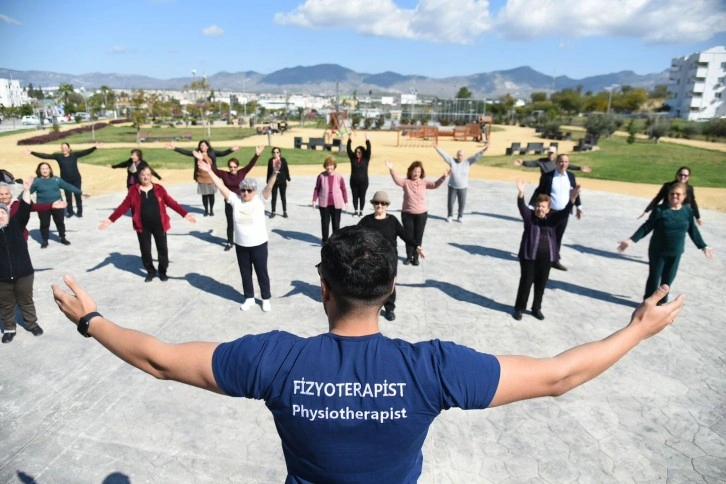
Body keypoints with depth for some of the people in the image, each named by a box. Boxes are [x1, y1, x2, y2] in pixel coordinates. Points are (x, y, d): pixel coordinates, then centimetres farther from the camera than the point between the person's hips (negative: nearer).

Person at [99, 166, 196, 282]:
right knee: (145, 250, 9)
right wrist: (110, 219, -8)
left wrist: (185, 214, -4)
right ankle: (150, 271, 28)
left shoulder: (159, 189, 0)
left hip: (159, 225, 0)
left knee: (162, 249, 7)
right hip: (142, 226, 0)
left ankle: (163, 271, 26)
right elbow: (124, 206, -1)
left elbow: (171, 202, 1)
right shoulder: (133, 190, -1)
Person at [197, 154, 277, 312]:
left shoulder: (259, 200, -8)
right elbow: (221, 186, -6)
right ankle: (249, 298, 34)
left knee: (261, 272, 10)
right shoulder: (235, 200, -2)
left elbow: (269, 187, -22)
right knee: (245, 273, 16)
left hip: (259, 244, -3)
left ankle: (266, 299, 27)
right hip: (241, 245, 3)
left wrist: (275, 172, -38)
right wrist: (209, 171, -14)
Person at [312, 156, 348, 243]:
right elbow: (317, 189, 2)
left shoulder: (339, 177, -7)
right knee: (325, 222, 8)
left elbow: (344, 190, 2)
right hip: (324, 204, 0)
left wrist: (346, 202, 5)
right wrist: (314, 200, -3)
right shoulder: (321, 176, -6)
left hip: (336, 204, 0)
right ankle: (325, 240, 21)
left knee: (336, 223, 8)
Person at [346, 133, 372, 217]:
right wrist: (349, 140, -17)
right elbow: (348, 150, -6)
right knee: (355, 196, 9)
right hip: (353, 181, 2)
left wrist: (367, 140, -25)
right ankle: (355, 210, 20)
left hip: (363, 181, -2)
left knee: (362, 196, 4)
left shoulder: (366, 159, -2)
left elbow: (368, 150, -14)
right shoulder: (353, 158, 2)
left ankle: (361, 211, 14)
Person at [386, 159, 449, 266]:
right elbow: (397, 180, -23)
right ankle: (409, 257, 24)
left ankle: (415, 257, 23)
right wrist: (391, 169, -40)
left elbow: (435, 185, -14)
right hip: (407, 214, -1)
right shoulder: (406, 182, -5)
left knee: (418, 237, 8)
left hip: (421, 214, 1)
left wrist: (443, 177, -31)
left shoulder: (424, 183, -1)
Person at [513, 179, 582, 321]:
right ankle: (519, 308, 19)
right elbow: (522, 207, -21)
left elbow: (564, 213, -13)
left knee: (541, 283, 13)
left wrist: (572, 200, -31)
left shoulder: (552, 218, 3)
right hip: (529, 255, -3)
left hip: (547, 257, 3)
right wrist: (521, 193, -40)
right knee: (526, 282, 5)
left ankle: (536, 308, 29)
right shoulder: (529, 216, -3)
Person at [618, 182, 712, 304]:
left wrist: (703, 246, 15)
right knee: (654, 277, 6)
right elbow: (646, 227, -9)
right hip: (657, 251, -3)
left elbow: (693, 230, 10)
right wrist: (632, 240, -16)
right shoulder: (659, 210, -13)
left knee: (668, 279, 14)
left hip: (675, 253, 3)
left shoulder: (688, 211, -2)